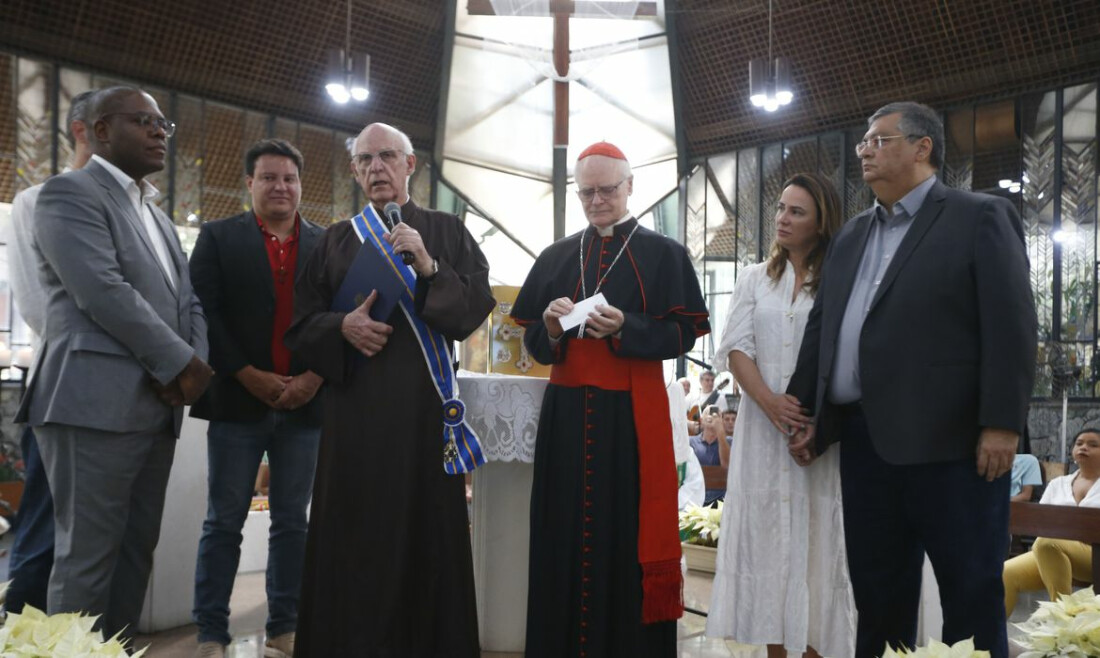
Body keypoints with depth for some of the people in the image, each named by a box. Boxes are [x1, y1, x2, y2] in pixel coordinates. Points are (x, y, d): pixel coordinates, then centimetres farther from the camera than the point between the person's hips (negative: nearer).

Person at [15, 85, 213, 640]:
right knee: (88, 555, -1)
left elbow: (187, 298, 16)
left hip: (157, 405, 8)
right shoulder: (70, 192, -3)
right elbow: (103, 291, -16)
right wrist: (180, 363, -12)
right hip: (96, 402, -8)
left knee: (137, 549, 11)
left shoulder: (156, 215, 22)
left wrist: (193, 365, -3)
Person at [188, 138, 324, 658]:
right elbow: (205, 312, -4)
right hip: (238, 400, -2)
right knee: (224, 523, 4)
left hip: (305, 402, 2)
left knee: (292, 522, 8)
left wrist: (314, 377, -9)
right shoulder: (218, 237, 5)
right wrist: (250, 376, -12)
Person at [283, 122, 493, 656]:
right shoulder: (336, 239, 14)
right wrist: (342, 327, -9)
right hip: (352, 404, 2)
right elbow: (300, 324, 12)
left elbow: (478, 305, -1)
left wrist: (428, 267, -15)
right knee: (352, 535, 1)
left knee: (424, 529, 0)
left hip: (422, 402, -1)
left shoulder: (446, 231, 10)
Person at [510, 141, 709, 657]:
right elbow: (533, 342, 12)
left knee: (628, 535, -1)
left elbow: (683, 334, -4)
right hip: (566, 412, 3)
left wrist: (625, 328, -19)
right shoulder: (555, 257, 13)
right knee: (565, 535, 6)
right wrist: (552, 326, -11)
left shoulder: (663, 254, 3)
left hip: (633, 413, -3)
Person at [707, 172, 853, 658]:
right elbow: (736, 348, 2)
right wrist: (770, 402, -13)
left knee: (814, 537, 1)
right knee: (766, 532, 4)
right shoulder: (754, 279, 11)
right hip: (763, 426, 3)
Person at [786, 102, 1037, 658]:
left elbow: (1011, 327, -9)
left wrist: (1001, 424, -16)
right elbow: (821, 326, 17)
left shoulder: (981, 218, -1)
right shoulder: (851, 235, 18)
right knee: (876, 592, 14)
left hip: (948, 439, -6)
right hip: (863, 439, 6)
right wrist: (805, 411, 12)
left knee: (971, 592, 6)